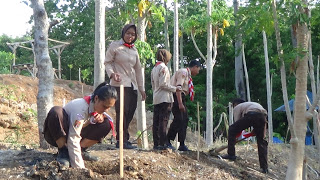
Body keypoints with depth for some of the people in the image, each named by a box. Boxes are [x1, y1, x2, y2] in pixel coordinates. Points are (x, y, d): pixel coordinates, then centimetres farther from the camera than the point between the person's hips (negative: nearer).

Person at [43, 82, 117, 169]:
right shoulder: (81, 108, -35)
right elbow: (73, 140, -39)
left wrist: (101, 116, -21)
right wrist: (80, 168, -44)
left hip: (77, 130, 6)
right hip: (58, 136, -6)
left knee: (106, 123, -14)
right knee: (56, 111, -39)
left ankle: (81, 150, -5)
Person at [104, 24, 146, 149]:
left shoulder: (134, 50, 19)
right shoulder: (115, 46, 3)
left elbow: (138, 69, 22)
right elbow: (107, 62, 0)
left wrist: (141, 88, 19)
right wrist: (112, 74, -21)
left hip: (132, 86, 6)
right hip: (120, 83, -6)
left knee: (130, 112, 2)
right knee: (122, 111, -13)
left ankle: (122, 139, 11)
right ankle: (122, 140, -9)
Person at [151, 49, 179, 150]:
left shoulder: (154, 69, 17)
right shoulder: (163, 68, -9)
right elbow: (163, 84, -16)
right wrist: (175, 89, -9)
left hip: (156, 99, 8)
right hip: (165, 99, -8)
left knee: (156, 122, 7)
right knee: (163, 121, -9)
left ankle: (156, 144, 9)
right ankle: (162, 144, -11)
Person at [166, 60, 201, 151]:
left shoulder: (188, 74, 18)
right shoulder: (183, 72, -12)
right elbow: (178, 88, -22)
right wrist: (180, 103, -27)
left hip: (181, 97, 10)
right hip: (177, 97, -10)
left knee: (184, 120, 8)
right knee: (178, 120, -14)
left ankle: (182, 145, 11)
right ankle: (167, 141, -8)